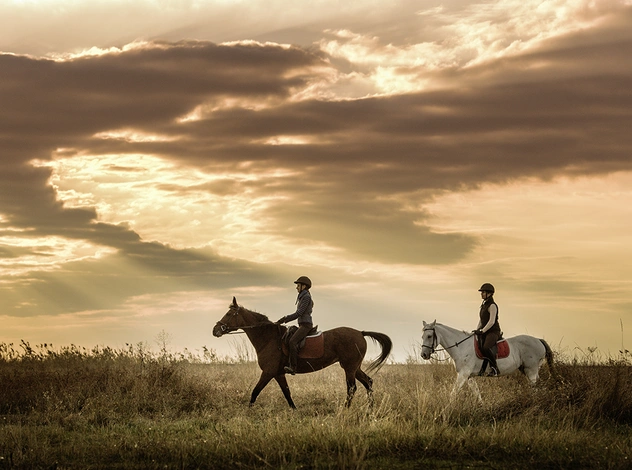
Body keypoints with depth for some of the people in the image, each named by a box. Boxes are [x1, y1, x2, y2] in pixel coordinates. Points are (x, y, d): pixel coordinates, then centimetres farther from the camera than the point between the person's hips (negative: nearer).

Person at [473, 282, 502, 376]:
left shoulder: (492, 306, -11)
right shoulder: (484, 305, 18)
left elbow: (491, 321, -18)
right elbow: (481, 320, 22)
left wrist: (482, 331, -22)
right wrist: (477, 331, 10)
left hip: (493, 331, -10)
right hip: (485, 332, 10)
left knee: (485, 348, -31)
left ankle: (494, 368, -22)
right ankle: (482, 369, 5)